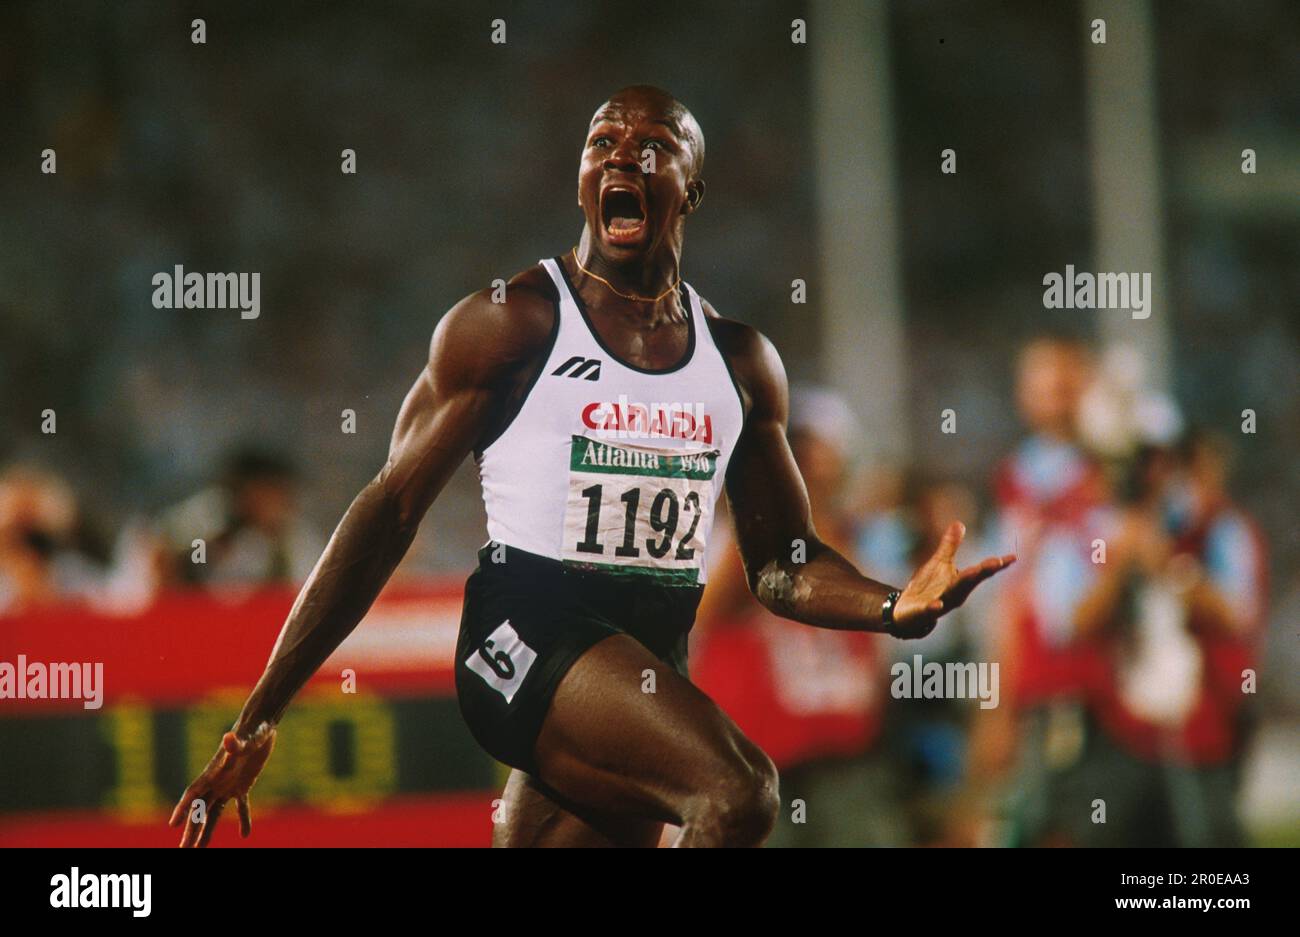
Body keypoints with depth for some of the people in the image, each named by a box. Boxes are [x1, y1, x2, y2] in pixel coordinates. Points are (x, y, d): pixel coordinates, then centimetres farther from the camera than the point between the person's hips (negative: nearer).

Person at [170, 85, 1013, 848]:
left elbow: (782, 567, 18)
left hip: (654, 661, 6)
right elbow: (391, 512, -2)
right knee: (738, 790, -29)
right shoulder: (509, 324, -1)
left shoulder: (743, 362, 15)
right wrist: (257, 720, -7)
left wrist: (900, 608, -6)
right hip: (528, 629, -6)